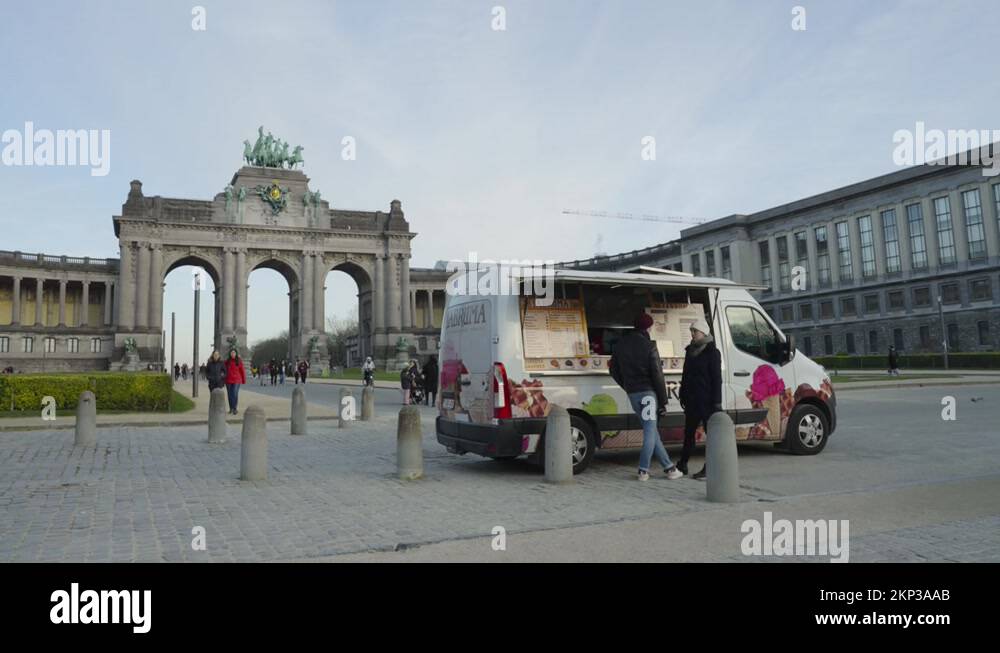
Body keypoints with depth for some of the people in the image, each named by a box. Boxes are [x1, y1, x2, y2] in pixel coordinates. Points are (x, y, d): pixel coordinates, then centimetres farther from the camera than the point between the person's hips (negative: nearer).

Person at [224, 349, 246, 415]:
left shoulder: (239, 361, -1)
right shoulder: (227, 361, 5)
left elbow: (242, 370, 1)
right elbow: (225, 370, 9)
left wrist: (244, 380, 1)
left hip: (237, 380, -3)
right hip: (228, 380, 3)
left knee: (235, 394, -11)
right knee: (230, 394, 8)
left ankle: (235, 409, -8)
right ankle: (231, 408, 18)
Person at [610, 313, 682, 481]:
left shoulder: (621, 344, 8)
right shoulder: (649, 346, -11)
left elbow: (614, 370, 14)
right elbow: (657, 375, -12)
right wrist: (663, 400, -7)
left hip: (632, 393, 6)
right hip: (647, 392, -6)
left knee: (651, 430, 12)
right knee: (650, 430, 0)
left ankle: (668, 466, 19)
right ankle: (643, 470, -1)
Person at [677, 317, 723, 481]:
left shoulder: (712, 352, -7)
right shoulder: (690, 351, 13)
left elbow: (717, 378, -11)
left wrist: (717, 402, -16)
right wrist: (683, 395, 16)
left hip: (706, 400, -7)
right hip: (692, 399, 7)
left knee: (711, 432, 0)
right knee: (688, 432, 13)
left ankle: (708, 468, 3)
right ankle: (682, 465, 22)